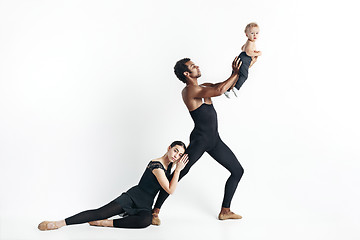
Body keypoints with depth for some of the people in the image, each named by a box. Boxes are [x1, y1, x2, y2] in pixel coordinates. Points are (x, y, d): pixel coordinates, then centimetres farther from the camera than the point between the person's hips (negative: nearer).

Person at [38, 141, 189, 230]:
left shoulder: (169, 164, 8)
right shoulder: (156, 166, -17)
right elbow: (170, 190, -17)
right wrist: (178, 170, -17)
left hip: (145, 205, 6)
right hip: (133, 196, -6)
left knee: (145, 220, -34)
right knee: (100, 212, -24)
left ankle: (105, 223, -24)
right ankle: (60, 223, -19)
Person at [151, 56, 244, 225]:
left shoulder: (203, 87, 14)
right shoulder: (190, 90, -16)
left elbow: (225, 86, 22)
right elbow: (219, 91, -27)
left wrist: (236, 73, 5)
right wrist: (235, 74, -15)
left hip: (214, 140, 9)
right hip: (199, 140, -9)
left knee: (238, 171, 11)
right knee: (179, 174, -11)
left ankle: (225, 211, 18)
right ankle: (155, 211, -1)